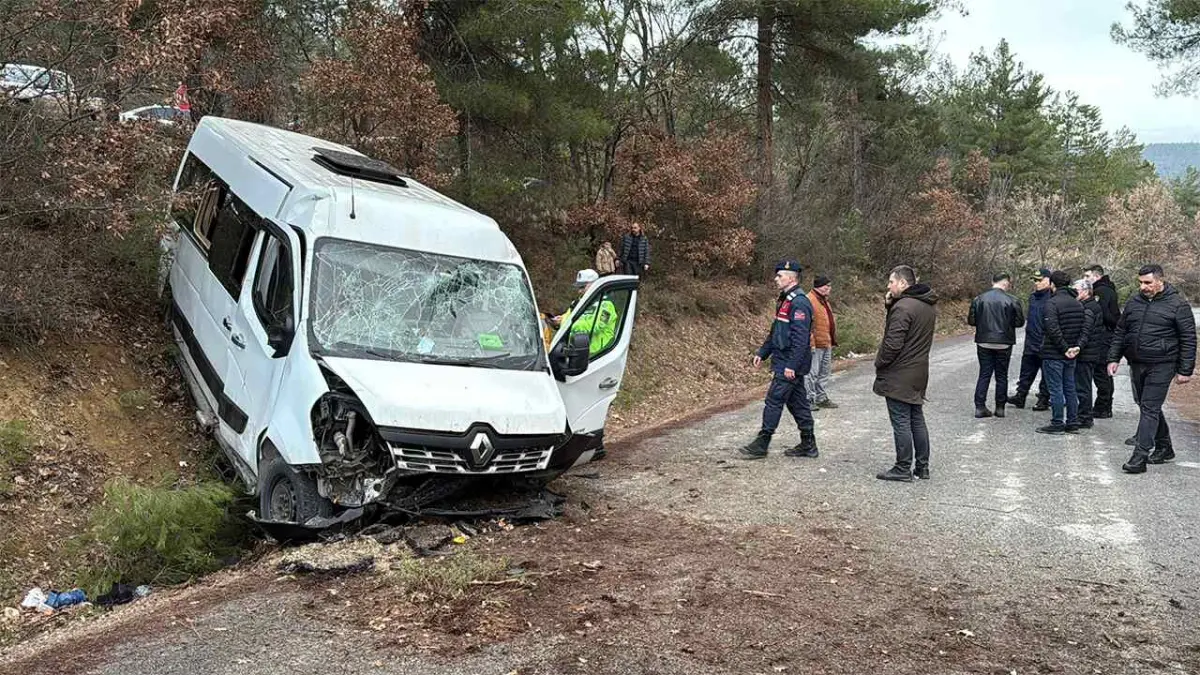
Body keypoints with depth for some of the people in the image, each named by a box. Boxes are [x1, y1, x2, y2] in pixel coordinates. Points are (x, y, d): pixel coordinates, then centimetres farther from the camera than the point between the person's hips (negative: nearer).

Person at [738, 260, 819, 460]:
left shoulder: (799, 303, -18)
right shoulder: (785, 300, 16)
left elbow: (800, 338, -24)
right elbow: (775, 332, 23)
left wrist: (792, 365, -26)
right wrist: (762, 352, 19)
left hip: (790, 365, -10)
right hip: (784, 362, 10)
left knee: (774, 400, -6)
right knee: (797, 402, 13)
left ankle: (761, 445, 0)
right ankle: (808, 445, 20)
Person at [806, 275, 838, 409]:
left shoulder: (824, 300, 17)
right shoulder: (809, 300, -15)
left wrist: (833, 340, 21)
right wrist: (811, 343, -23)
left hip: (827, 344, 10)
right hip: (816, 344, -10)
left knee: (825, 372, 16)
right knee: (812, 373, -4)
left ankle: (822, 398, 26)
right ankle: (808, 399, 3)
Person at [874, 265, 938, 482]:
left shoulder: (903, 307, -20)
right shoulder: (929, 306, 10)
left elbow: (892, 344, -24)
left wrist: (879, 363, -7)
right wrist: (890, 305, 3)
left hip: (898, 376, -9)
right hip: (919, 373, 9)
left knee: (901, 422, -2)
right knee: (917, 420, 16)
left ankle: (903, 468, 4)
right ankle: (922, 466, 22)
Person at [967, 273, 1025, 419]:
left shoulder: (979, 299, -4)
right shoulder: (1012, 301, -9)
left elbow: (971, 321, -1)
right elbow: (1020, 322, -4)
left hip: (984, 343, 2)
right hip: (1004, 344, -1)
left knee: (984, 374, 8)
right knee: (1002, 375, 10)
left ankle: (980, 407, 3)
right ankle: (1000, 408, 13)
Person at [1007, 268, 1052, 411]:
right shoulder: (1032, 296, 12)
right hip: (1031, 343, 7)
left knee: (1046, 372, 5)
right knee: (1026, 372, 12)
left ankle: (1044, 399, 13)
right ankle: (1020, 396, 19)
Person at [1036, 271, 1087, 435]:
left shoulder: (1052, 303, -15)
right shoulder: (1077, 304, 11)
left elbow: (1053, 330, -23)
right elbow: (1084, 329, 8)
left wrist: (1064, 348, -15)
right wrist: (1078, 346, -3)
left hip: (1053, 354, -8)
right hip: (1071, 355, 8)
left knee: (1056, 389, -2)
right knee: (1070, 389, 13)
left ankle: (1057, 424, 3)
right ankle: (1073, 423, 18)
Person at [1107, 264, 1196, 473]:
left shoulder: (1177, 304, -6)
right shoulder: (1134, 302, 9)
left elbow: (1188, 339, -5)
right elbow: (1120, 332, 16)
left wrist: (1185, 370, -7)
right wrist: (1113, 358, 9)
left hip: (1161, 366, -6)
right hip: (1136, 364, 6)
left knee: (1150, 409, -10)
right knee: (1147, 406, 15)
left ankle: (1140, 456, -11)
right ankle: (1164, 447, 31)